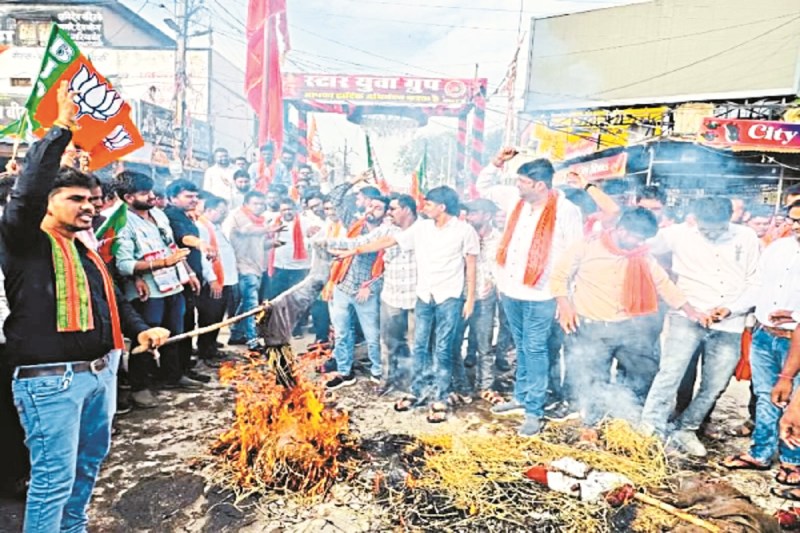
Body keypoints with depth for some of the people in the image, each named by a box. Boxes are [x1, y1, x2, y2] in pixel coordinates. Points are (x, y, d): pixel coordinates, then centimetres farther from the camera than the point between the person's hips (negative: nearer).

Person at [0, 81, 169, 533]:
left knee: (90, 462, 21)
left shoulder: (87, 251, 17)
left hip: (100, 372, 8)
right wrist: (61, 130, -22)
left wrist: (140, 329, 5)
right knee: (54, 477, -2)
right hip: (51, 379, -8)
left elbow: (113, 299, 22)